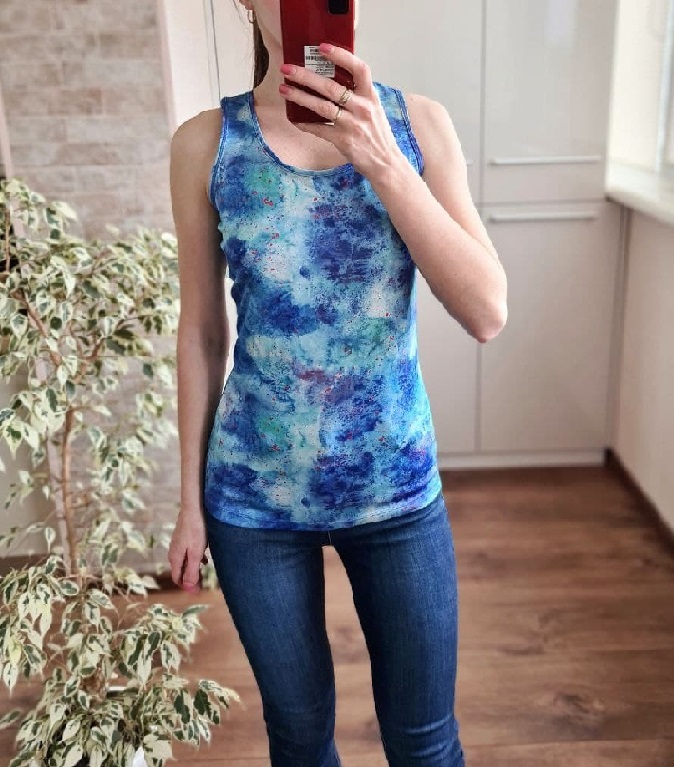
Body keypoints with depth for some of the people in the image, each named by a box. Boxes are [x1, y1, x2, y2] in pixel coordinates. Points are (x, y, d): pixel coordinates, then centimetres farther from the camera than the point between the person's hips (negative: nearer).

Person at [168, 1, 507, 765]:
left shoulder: (418, 122, -4)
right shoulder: (206, 143, -5)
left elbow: (487, 315, -12)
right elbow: (201, 332, 0)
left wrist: (381, 161, -23)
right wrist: (191, 499, 5)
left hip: (397, 488, 1)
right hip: (253, 494, 0)